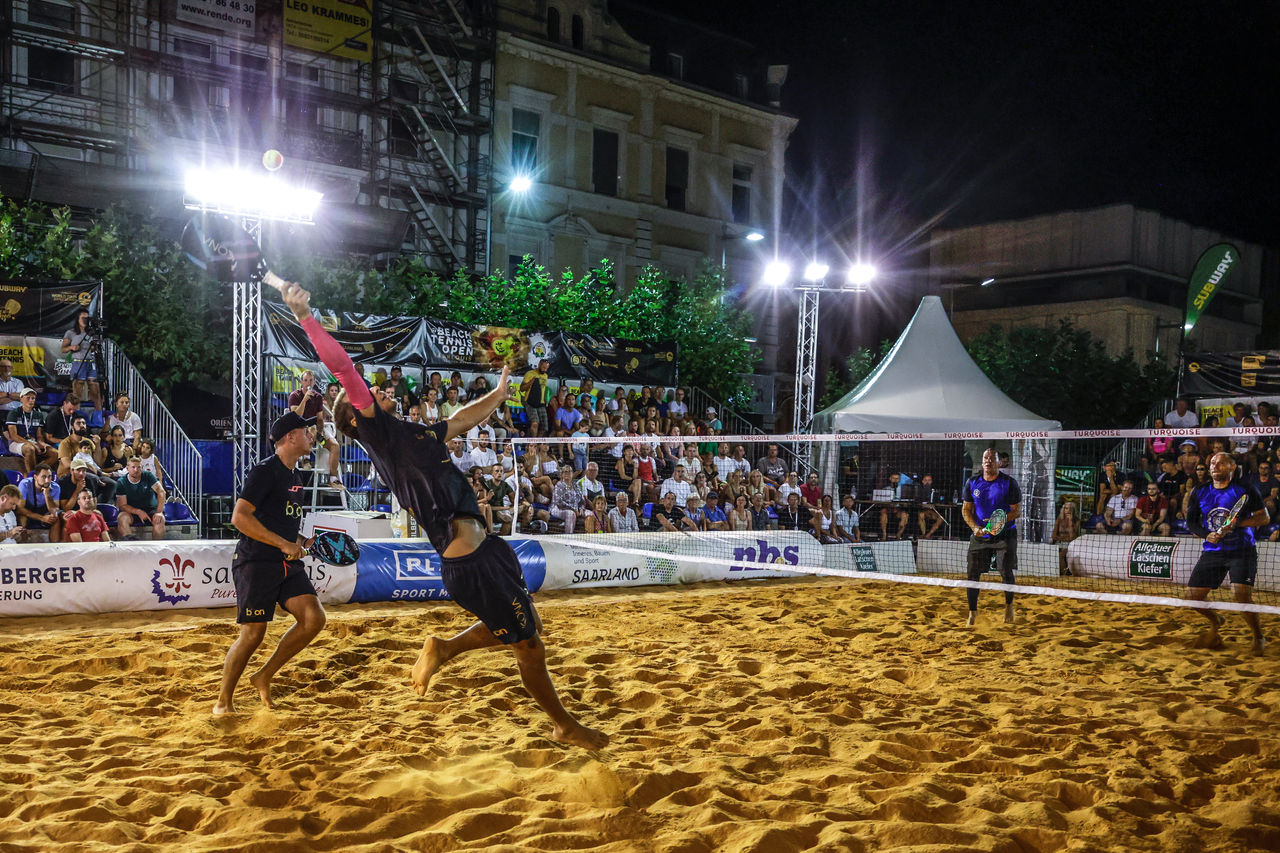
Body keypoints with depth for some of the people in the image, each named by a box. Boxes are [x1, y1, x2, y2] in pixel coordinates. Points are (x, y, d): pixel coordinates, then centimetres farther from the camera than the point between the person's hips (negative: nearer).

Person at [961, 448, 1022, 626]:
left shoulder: (1009, 483, -7)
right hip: (980, 535, 2)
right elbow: (966, 509, 6)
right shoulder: (972, 482, 1)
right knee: (973, 573, -2)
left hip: (1005, 535, -2)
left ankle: (1009, 605, 19)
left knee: (1006, 572, -8)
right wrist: (975, 527, -11)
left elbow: (1017, 510, -5)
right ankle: (973, 611, 12)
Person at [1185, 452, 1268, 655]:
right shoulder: (1200, 492, 7)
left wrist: (1236, 522, -18)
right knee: (1193, 596, -2)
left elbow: (1264, 517, -3)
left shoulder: (1244, 490, -3)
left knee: (1241, 595, -22)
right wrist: (1207, 535, -8)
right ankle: (1215, 621, 32)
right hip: (1212, 552, 4)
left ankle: (1258, 637, 4)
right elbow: (1191, 522, 11)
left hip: (1242, 552, -4)